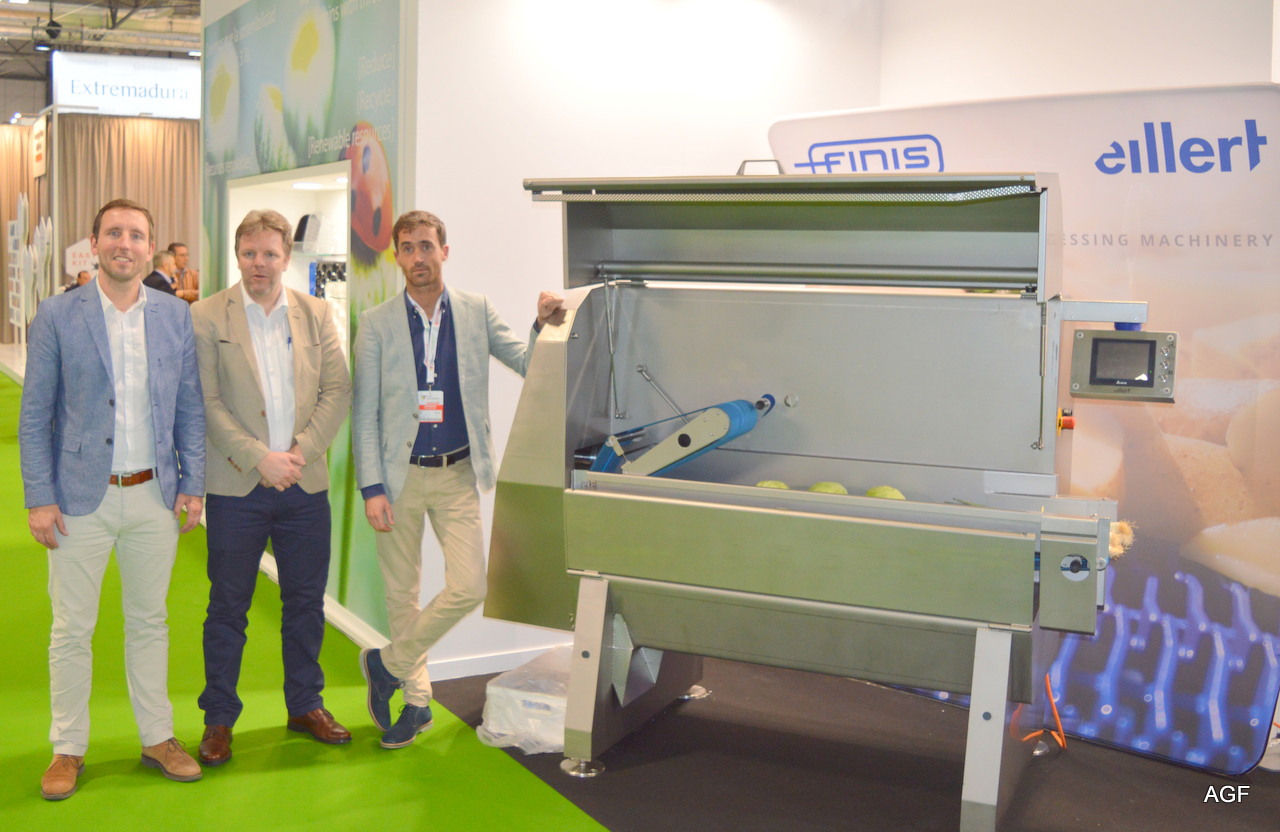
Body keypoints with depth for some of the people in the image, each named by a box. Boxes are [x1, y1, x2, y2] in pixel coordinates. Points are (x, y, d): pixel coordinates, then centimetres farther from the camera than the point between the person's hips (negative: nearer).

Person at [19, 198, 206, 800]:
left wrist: (192, 485, 2)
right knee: (71, 630, 7)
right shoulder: (57, 316, -4)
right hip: (82, 497, -2)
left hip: (155, 496, 2)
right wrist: (38, 498, -7)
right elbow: (34, 415, -2)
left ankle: (157, 738, 26)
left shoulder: (176, 316, 3)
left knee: (149, 621, 14)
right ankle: (68, 749, 23)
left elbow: (190, 406, 7)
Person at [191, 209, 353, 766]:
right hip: (237, 487, -3)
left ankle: (306, 705, 29)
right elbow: (207, 402, -8)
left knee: (306, 601, 12)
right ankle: (218, 719, 21)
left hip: (305, 484, 3)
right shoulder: (206, 317, -2)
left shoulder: (316, 314, 7)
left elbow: (338, 390, 3)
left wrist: (302, 449, -10)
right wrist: (258, 457, -16)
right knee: (228, 606, 7)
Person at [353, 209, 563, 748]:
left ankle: (389, 664, 14)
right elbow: (364, 414, -2)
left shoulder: (477, 311, 3)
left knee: (468, 588, -9)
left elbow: (528, 365, 5)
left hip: (458, 474, 1)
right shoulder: (376, 324, -1)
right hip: (400, 474, -1)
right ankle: (416, 699, 28)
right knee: (402, 594, 9)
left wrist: (545, 326, -15)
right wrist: (371, 488, -8)